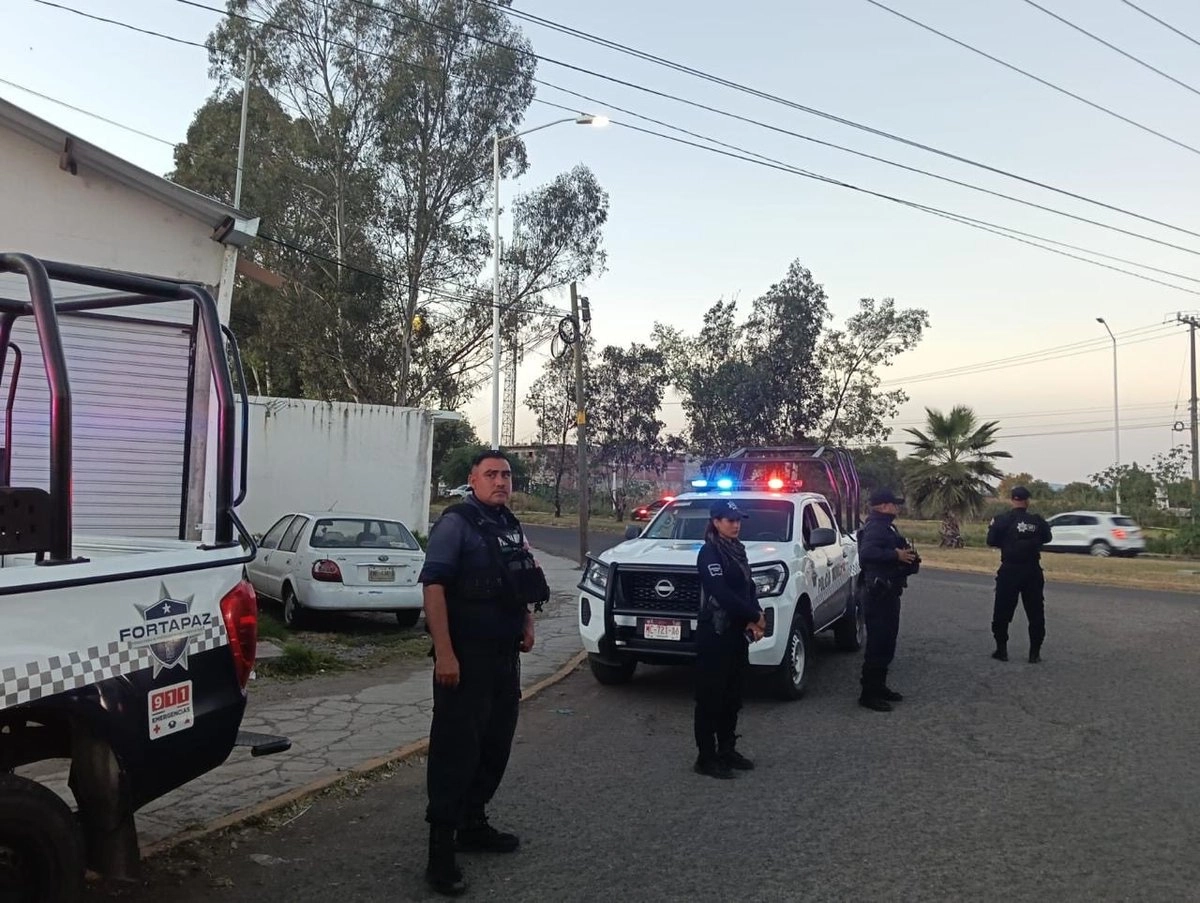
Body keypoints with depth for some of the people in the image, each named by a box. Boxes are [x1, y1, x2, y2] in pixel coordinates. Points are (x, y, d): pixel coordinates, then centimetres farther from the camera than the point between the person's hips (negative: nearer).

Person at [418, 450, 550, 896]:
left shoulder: (511, 525, 14)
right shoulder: (456, 523, -11)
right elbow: (434, 586, -19)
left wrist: (527, 622, 9)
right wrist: (444, 653, -25)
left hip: (505, 655, 8)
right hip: (466, 657, -8)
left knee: (496, 744, 16)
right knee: (456, 749, -4)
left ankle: (473, 824, 32)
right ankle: (441, 850, 3)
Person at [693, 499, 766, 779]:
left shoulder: (737, 550, 13)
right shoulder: (709, 552, -13)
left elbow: (749, 587, 11)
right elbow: (721, 592, -23)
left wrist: (753, 619, -6)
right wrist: (754, 616, -17)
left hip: (736, 633, 8)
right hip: (714, 634, -8)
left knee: (732, 696, 14)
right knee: (710, 696, -2)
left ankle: (727, 750, 25)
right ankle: (706, 758, 4)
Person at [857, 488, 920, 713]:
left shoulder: (885, 526, 18)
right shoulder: (875, 527, -17)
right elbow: (867, 552, -33)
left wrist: (908, 556, 4)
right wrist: (896, 555, -29)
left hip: (888, 592, 11)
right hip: (879, 592, -11)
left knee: (886, 642, 17)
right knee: (878, 644, -8)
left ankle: (879, 686, 27)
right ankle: (869, 694, -4)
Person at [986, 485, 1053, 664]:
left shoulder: (1002, 520, -11)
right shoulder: (1037, 521, -4)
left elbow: (991, 541, -10)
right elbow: (1047, 537, 10)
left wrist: (992, 526, 7)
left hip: (1010, 571, -2)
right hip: (1033, 572, 2)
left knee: (1002, 612, 10)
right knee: (1036, 613, 11)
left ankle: (1001, 650, 12)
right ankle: (1035, 653, 11)